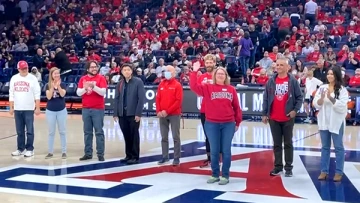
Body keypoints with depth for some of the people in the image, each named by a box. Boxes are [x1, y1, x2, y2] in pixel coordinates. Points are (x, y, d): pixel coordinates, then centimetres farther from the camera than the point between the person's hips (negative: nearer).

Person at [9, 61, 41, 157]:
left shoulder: (32, 78, -4)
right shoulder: (14, 78, 7)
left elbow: (37, 94, -5)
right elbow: (11, 94, 12)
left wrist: (38, 108, -10)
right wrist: (11, 107, 9)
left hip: (29, 109, -4)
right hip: (17, 109, 4)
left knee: (29, 130, -2)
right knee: (20, 131, 10)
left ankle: (30, 149, 6)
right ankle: (21, 149, 18)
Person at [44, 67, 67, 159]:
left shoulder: (62, 84, -1)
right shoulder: (48, 85, -1)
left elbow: (62, 94, -17)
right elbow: (49, 97, -14)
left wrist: (58, 85, -24)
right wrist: (52, 86, -21)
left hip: (61, 110, 0)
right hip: (50, 111, 1)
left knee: (62, 131, 5)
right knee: (51, 132, 7)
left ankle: (64, 152, 11)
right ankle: (50, 152, 14)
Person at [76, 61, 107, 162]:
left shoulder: (101, 78, -2)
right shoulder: (83, 79, 8)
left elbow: (103, 92, -12)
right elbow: (78, 93, 1)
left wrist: (93, 86, -24)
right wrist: (85, 88, -17)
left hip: (98, 109, -3)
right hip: (86, 109, 4)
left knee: (99, 132, -1)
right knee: (87, 132, 8)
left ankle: (100, 154, 2)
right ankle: (88, 153, 15)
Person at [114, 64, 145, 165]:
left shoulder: (138, 82, -3)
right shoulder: (120, 83, 11)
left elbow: (141, 98, -8)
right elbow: (117, 99, 11)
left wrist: (138, 113, -14)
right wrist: (115, 113, 3)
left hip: (133, 114, -4)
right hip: (122, 114, 4)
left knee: (134, 135, 2)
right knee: (126, 135, 10)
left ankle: (135, 157, 9)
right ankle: (128, 155, 19)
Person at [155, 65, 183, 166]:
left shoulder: (177, 85, -3)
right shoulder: (161, 84, 12)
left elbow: (178, 101, -11)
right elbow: (158, 98, 11)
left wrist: (167, 111, -15)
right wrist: (158, 111, -4)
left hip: (174, 115, -5)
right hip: (162, 115, 5)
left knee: (175, 137, -2)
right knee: (164, 137, 8)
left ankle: (176, 158, 2)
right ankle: (165, 157, 15)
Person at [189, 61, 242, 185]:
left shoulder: (231, 89, 5)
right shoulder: (208, 88, 4)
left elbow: (236, 107, 7)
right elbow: (193, 86, -9)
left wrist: (238, 122, 8)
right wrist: (195, 71, -13)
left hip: (228, 124, 0)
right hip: (212, 124, 0)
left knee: (226, 150, 4)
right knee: (214, 151, 7)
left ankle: (225, 176, 12)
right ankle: (215, 175, 17)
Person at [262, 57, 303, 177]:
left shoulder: (293, 81, -3)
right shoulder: (271, 81, 3)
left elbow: (299, 97, -1)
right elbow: (266, 98, 5)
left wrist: (295, 110, -11)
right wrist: (264, 113, 1)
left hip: (288, 118, -2)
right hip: (273, 118, 2)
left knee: (288, 143, 6)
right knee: (277, 144, 9)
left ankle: (288, 168, 11)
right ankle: (278, 167, 15)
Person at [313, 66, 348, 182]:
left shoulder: (342, 90, -5)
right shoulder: (322, 88, 5)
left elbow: (342, 106, -15)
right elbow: (316, 105, 0)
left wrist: (330, 98, -24)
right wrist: (321, 98, -19)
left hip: (337, 122, -4)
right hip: (324, 121, 4)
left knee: (338, 147, 4)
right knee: (325, 147, 10)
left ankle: (339, 172, 10)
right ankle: (324, 171, 17)